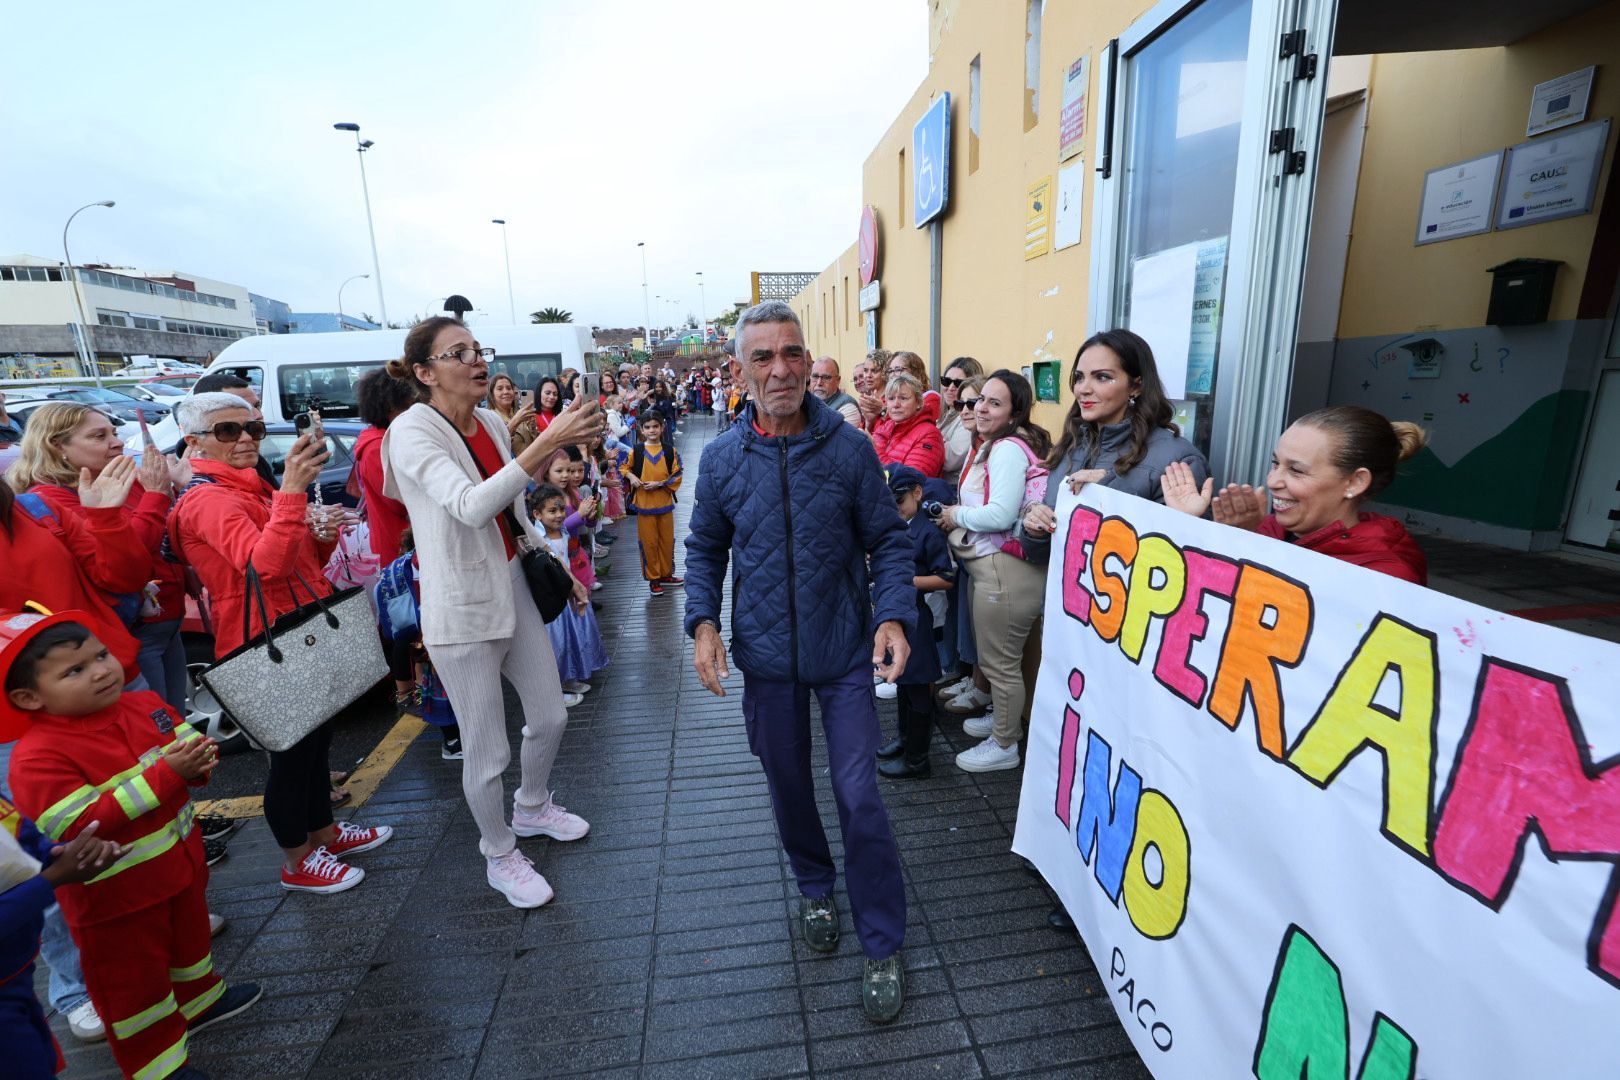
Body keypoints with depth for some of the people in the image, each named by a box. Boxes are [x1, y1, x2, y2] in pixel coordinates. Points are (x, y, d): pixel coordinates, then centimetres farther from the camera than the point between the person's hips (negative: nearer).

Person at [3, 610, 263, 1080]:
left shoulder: (146, 704, -7)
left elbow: (188, 739, 4)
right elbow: (81, 826, -31)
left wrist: (200, 758, -20)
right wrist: (164, 775, -36)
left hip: (181, 864, 7)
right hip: (115, 894, -6)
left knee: (190, 935, 29)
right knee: (133, 979, 14)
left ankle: (199, 998, 55)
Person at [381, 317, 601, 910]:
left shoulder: (492, 424, 4)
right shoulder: (412, 431, -16)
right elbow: (472, 507, -35)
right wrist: (548, 442, -43)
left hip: (517, 590, 7)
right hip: (464, 610, -7)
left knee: (550, 717, 19)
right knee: (488, 750, 7)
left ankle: (532, 807, 48)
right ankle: (499, 856, 34)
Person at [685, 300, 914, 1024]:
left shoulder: (850, 447, -9)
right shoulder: (722, 459, -3)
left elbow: (888, 541, -3)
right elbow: (704, 549, 7)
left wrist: (892, 614, -18)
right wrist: (703, 620, -8)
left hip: (845, 652, -2)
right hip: (766, 657, 3)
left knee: (859, 796, 2)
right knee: (789, 787, 19)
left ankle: (883, 947, 25)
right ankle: (815, 885, 49)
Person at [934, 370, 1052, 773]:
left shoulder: (1008, 449, -16)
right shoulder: (995, 445, 17)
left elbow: (1000, 515, -23)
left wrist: (956, 515, -9)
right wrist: (959, 515, 4)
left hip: (1007, 570, -10)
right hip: (992, 565, 10)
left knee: (999, 661, 4)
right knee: (998, 656, 23)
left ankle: (1004, 746, 21)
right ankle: (1005, 718, 42)